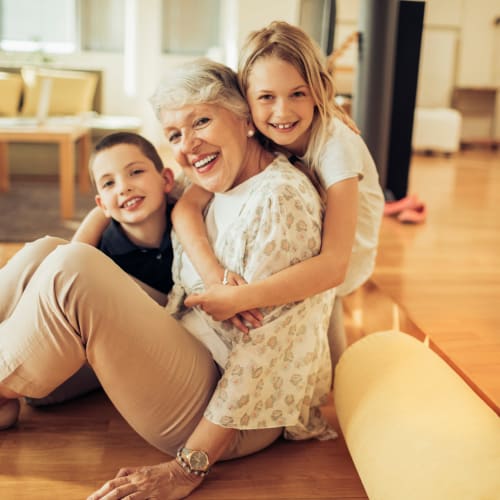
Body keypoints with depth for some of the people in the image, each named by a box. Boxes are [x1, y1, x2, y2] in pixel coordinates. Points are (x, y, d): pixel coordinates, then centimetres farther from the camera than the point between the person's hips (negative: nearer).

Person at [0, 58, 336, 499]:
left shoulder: (280, 199, -16)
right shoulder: (219, 192, 11)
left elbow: (265, 347, -20)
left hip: (233, 413, -9)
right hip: (186, 361, 9)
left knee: (70, 268, -24)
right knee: (43, 252, 1)